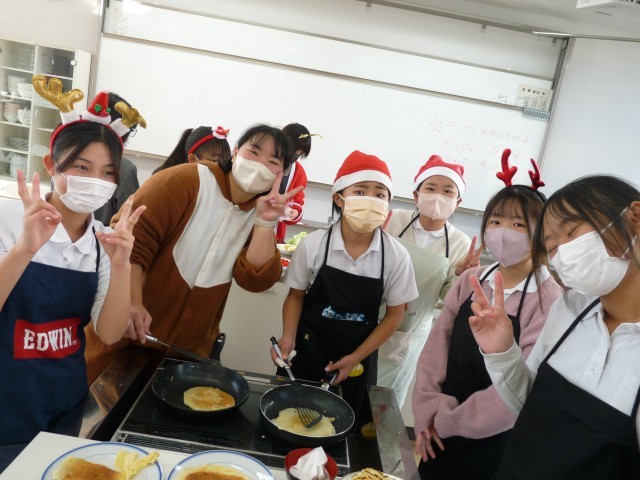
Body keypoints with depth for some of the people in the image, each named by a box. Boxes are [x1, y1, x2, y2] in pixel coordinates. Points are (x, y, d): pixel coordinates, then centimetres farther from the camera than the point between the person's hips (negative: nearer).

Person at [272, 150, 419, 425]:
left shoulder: (396, 256, -14)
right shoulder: (313, 244, -14)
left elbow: (394, 315, -3)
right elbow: (296, 295, 0)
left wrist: (356, 358, -8)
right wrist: (288, 337, -15)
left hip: (357, 359, 0)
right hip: (307, 351, 0)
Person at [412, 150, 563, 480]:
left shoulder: (549, 302, -17)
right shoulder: (470, 281, -2)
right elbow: (436, 346, -1)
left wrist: (446, 422, -13)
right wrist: (427, 413, -10)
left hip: (492, 444, -4)